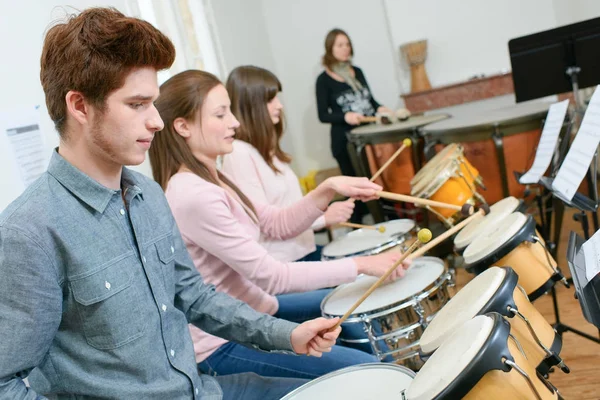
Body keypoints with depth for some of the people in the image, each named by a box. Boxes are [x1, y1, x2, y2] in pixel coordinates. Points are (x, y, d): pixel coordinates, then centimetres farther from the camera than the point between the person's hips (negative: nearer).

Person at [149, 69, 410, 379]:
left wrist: (328, 190, -9)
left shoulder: (212, 180, 3)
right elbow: (271, 277, -27)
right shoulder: (193, 197, -27)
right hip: (223, 347, -10)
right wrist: (361, 265, -21)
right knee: (366, 370, -10)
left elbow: (279, 225, 7)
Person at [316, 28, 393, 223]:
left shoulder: (357, 72, 11)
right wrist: (345, 116, -24)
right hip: (345, 140, -5)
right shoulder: (324, 80, -6)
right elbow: (323, 116, -8)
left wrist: (380, 108, -2)